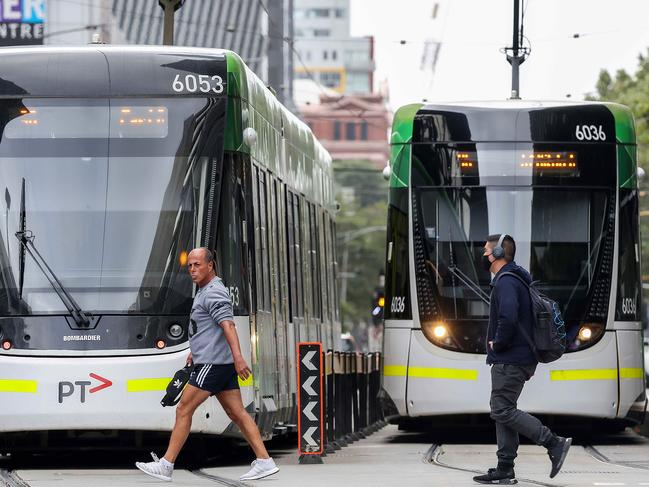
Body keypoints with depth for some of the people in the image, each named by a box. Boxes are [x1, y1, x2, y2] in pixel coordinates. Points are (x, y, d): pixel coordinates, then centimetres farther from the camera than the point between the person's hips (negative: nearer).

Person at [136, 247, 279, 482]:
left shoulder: (213, 293, -12)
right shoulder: (205, 291, 20)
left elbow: (228, 325, -25)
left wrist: (238, 356, -36)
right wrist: (196, 350, 40)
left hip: (213, 364, -10)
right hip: (222, 364, 10)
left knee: (183, 410, -5)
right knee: (237, 413, 6)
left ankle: (166, 465, -3)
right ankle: (264, 461, 1)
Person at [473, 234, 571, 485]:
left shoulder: (505, 282, -15)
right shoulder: (518, 280, 18)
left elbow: (508, 318, -32)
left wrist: (497, 343, -15)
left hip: (509, 360, -10)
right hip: (522, 358, 10)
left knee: (502, 411, -9)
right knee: (503, 411, 11)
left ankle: (554, 443, -12)